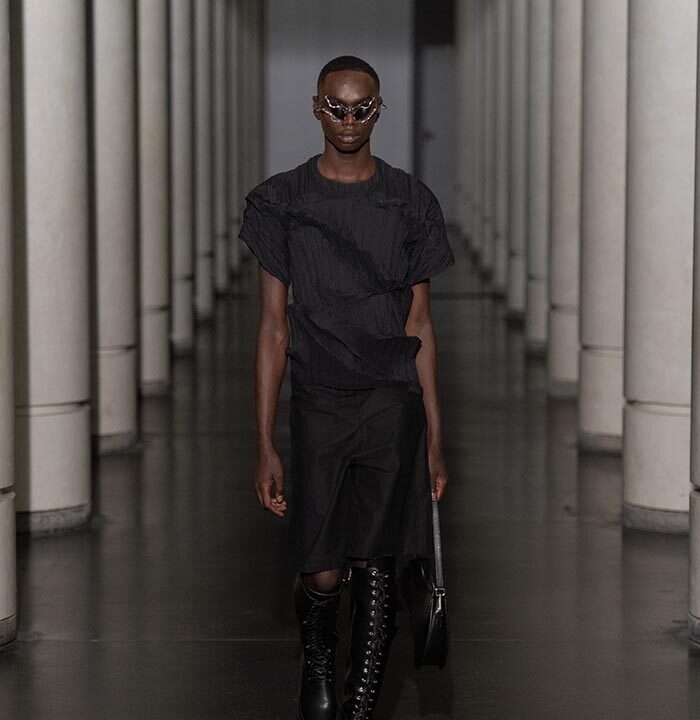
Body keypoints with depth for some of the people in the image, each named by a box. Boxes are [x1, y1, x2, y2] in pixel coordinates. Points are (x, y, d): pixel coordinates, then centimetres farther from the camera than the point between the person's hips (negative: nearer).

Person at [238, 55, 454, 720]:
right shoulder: (282, 199, 4)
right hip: (318, 402, -1)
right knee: (322, 573, -3)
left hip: (393, 401, 1)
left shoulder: (408, 200, 7)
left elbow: (420, 326, 10)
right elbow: (274, 329, 4)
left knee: (376, 568, -2)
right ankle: (316, 663, 28)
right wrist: (265, 445, 0)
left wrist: (434, 438, 6)